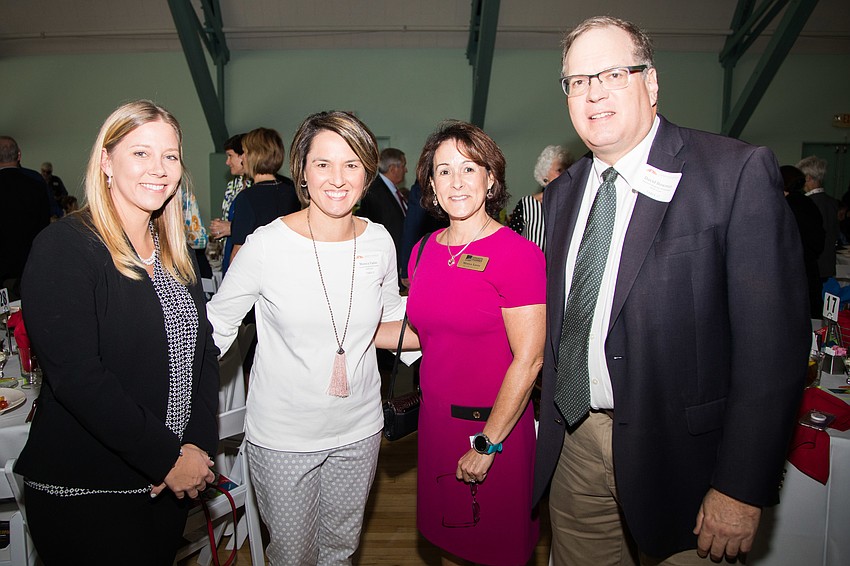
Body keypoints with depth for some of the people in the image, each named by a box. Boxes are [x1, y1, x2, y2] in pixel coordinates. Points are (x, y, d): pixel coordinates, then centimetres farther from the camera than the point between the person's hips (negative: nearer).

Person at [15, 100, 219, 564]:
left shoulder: (173, 250, 6)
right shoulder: (64, 247, -15)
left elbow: (202, 349, 5)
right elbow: (76, 376, -23)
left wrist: (198, 445, -7)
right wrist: (168, 457, -19)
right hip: (83, 490, -6)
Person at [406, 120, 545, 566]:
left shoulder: (517, 254, -16)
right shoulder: (424, 252, 3)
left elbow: (528, 359, -18)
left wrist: (488, 444, -16)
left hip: (494, 425, -5)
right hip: (435, 416, 5)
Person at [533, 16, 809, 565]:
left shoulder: (739, 172, -11)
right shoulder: (562, 194, 7)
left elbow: (775, 339, -15)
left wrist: (742, 489, -16)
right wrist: (545, 423, 6)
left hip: (678, 455, -4)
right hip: (574, 446, 5)